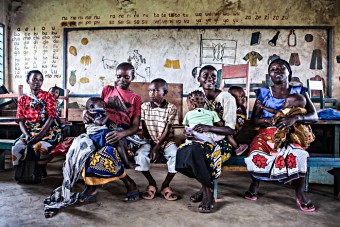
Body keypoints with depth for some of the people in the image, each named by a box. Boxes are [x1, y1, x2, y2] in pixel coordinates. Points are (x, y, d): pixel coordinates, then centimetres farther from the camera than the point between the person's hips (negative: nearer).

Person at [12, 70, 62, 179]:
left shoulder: (47, 96, 2)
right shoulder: (23, 99, 12)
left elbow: (51, 118, -8)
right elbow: (21, 120, 6)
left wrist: (40, 135, -19)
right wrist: (27, 135, -14)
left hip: (47, 130, -3)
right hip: (29, 131, 4)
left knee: (40, 147, -31)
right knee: (17, 147, -23)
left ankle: (42, 170, -3)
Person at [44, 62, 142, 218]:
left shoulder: (136, 99, 12)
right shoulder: (107, 90, 18)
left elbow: (136, 126, 0)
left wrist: (121, 134, -22)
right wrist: (86, 113, -10)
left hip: (122, 135, -3)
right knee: (82, 143, -30)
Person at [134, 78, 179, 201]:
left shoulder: (171, 108, -6)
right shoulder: (144, 106, -1)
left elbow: (167, 131, -10)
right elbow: (145, 130, -1)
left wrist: (157, 147, -20)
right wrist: (152, 146, -12)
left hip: (166, 141, -1)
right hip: (150, 141, 1)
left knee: (177, 155, -29)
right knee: (139, 154, -28)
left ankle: (166, 185, -6)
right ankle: (151, 183, -3)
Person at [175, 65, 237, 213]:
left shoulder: (226, 97, -10)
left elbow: (230, 129, -15)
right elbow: (194, 123, 12)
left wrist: (209, 128, -31)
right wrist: (188, 132, -12)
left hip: (223, 142, -6)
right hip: (203, 140, 6)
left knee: (196, 151, -33)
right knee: (181, 153, -21)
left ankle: (208, 192, -11)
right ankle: (206, 185, 1)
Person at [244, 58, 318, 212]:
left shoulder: (299, 92, 9)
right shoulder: (264, 93, 9)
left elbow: (314, 116, 0)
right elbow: (254, 119, 5)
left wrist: (295, 117, -21)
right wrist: (268, 120, -17)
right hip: (267, 132, 0)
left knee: (298, 154, -33)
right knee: (257, 152, -31)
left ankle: (300, 193, -8)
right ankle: (254, 186, -3)